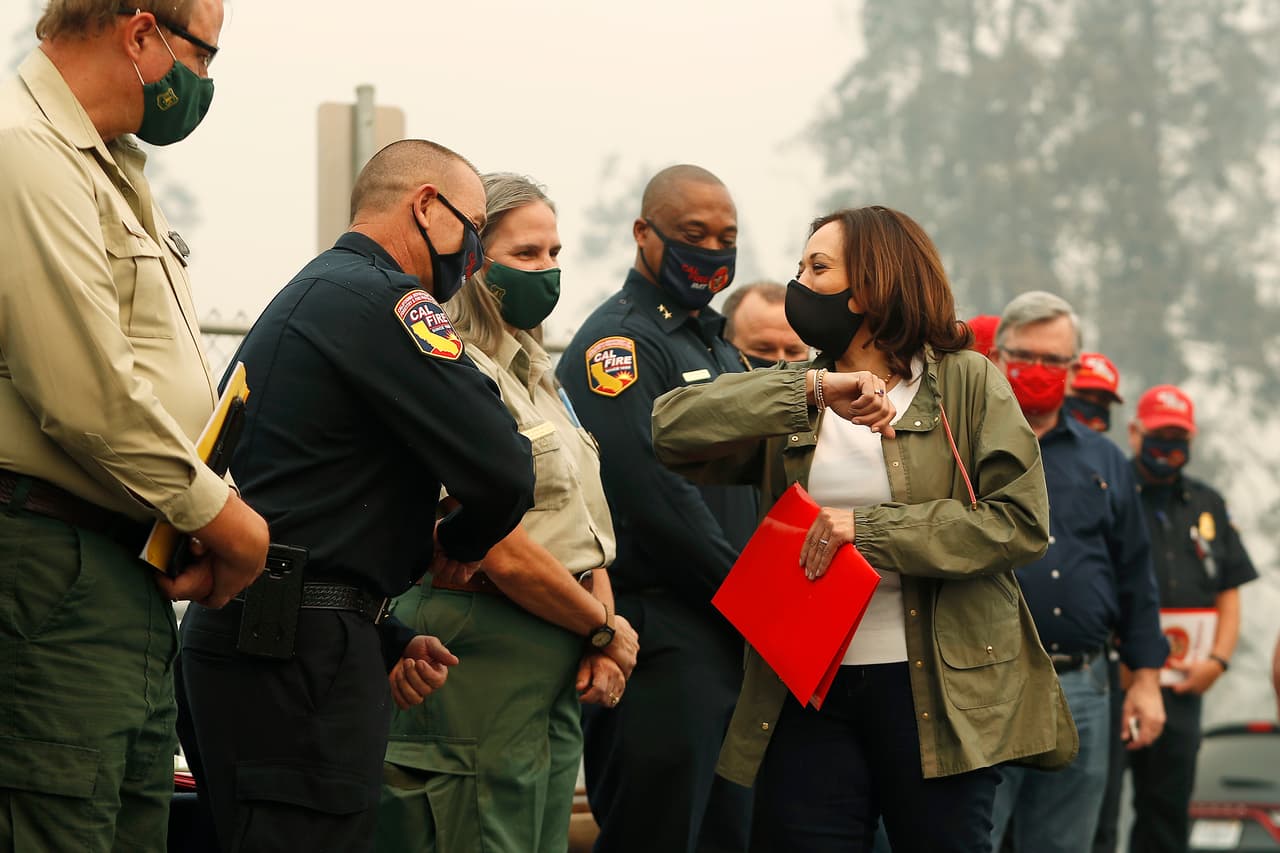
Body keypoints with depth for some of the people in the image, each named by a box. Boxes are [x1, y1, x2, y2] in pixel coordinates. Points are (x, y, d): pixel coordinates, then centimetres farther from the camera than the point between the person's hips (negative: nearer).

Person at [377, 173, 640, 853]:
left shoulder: (535, 372, 17)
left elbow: (583, 524, 16)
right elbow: (505, 556, -19)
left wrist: (604, 645, 1)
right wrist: (606, 630, -5)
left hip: (560, 666, 10)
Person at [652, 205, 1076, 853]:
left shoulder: (965, 382, 2)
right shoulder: (793, 400, 13)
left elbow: (1018, 522, -9)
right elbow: (671, 429, -4)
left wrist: (870, 528, -14)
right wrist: (810, 391, -15)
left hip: (937, 687, -3)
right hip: (808, 695, 3)